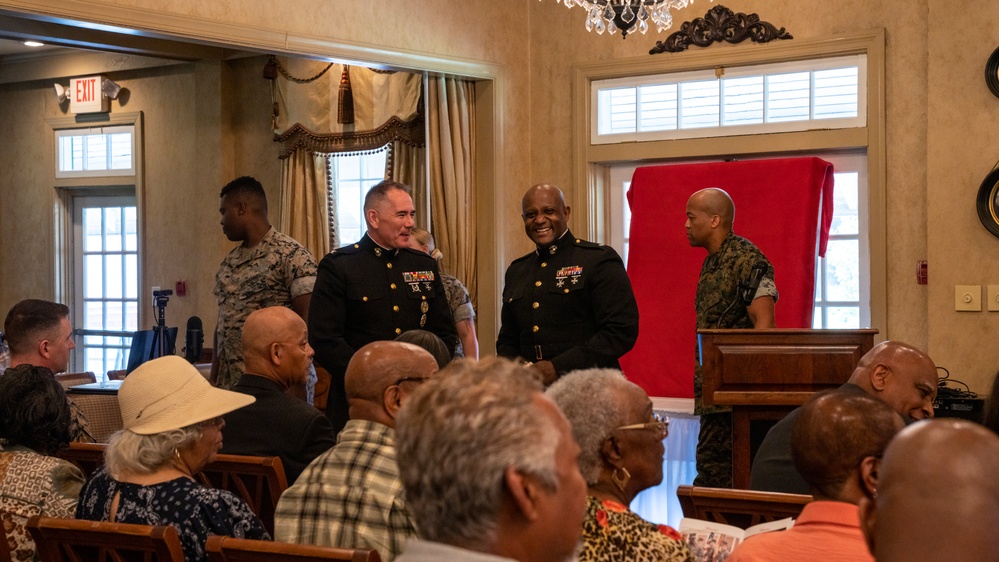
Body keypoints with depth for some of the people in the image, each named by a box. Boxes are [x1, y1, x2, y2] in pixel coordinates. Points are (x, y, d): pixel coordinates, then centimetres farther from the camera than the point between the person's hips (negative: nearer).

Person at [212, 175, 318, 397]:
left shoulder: (291, 255, -9)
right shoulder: (230, 261, 13)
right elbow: (223, 322, 17)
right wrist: (214, 380, 11)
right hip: (230, 383, 6)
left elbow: (307, 322, -12)